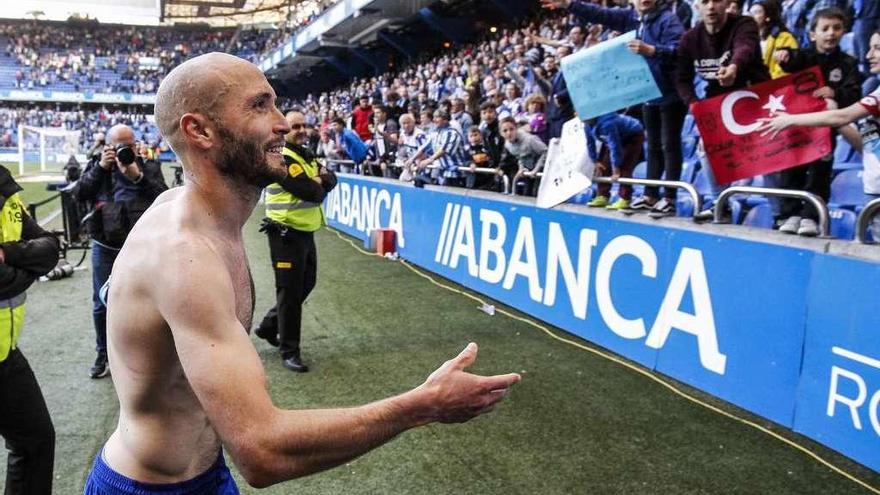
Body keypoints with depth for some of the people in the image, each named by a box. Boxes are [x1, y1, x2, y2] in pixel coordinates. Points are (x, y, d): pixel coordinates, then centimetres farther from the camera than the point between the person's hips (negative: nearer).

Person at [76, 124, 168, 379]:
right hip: (104, 248, 2)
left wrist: (138, 176, -22)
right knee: (102, 304, 10)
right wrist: (101, 167, -16)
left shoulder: (149, 167, 1)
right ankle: (103, 354, 26)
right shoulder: (97, 164, 5)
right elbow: (81, 194, -8)